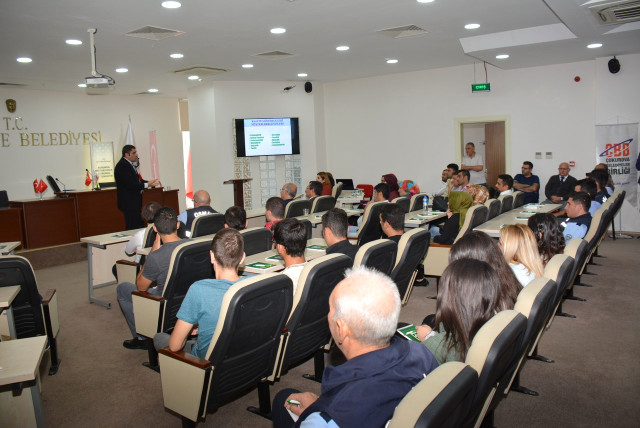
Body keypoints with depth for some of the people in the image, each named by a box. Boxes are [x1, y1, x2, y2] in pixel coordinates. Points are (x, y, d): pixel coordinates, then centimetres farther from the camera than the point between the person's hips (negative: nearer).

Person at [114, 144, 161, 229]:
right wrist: (147, 185, -22)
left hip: (135, 202, 10)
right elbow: (130, 184, -22)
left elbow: (137, 180, 18)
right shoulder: (122, 166, -16)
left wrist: (151, 182, 5)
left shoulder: (130, 164, 15)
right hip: (129, 203, -10)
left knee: (139, 226, 11)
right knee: (133, 229, -8)